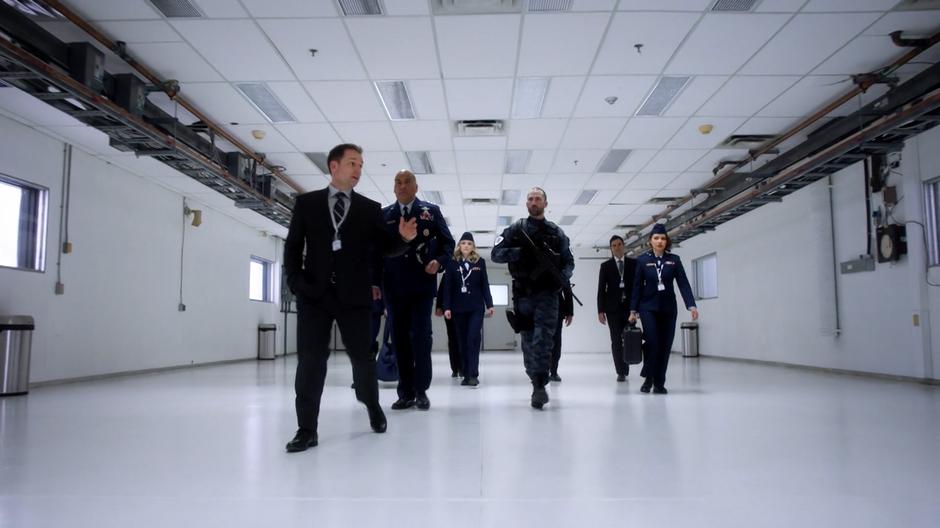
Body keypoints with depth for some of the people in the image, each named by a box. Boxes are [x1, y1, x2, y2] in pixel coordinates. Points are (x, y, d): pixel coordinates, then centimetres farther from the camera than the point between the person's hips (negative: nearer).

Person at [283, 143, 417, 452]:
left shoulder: (370, 209, 8)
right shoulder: (306, 203, 7)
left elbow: (383, 249, 3)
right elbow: (292, 246, 7)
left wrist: (403, 238, -17)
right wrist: (295, 281, -6)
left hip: (354, 296, 1)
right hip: (314, 294, 0)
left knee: (362, 357, 9)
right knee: (310, 359, 0)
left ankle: (373, 406, 35)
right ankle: (307, 429, 8)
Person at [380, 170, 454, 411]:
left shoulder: (431, 211, 7)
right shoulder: (383, 215, 11)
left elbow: (447, 242, 6)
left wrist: (439, 261, -12)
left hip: (422, 284, -2)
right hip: (394, 286, 2)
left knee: (421, 336, -5)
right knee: (399, 338, 4)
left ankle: (421, 390, 6)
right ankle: (406, 392, 11)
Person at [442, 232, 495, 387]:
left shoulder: (480, 262, 5)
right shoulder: (452, 263, 2)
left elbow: (485, 285, 7)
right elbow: (448, 286, 0)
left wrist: (489, 304, 1)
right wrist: (447, 307, -6)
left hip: (476, 307, -1)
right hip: (458, 308, 1)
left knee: (473, 339, -10)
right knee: (463, 341, 6)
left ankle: (474, 374, -11)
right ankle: (466, 374, 14)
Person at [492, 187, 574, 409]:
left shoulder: (557, 233, 11)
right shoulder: (515, 230, 9)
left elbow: (569, 261, 13)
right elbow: (496, 253, 1)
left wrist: (563, 277, -8)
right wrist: (519, 252, -14)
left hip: (547, 293, -1)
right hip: (523, 293, 1)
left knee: (543, 338, -13)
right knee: (528, 340, 7)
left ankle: (539, 385, -16)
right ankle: (536, 382, 18)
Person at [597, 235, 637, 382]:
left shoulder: (634, 264, 7)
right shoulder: (605, 265, 6)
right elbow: (601, 289, 3)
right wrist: (600, 310, -5)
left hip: (629, 307, 0)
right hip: (613, 308, 0)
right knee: (616, 341, -2)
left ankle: (625, 369, 14)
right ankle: (621, 371, 3)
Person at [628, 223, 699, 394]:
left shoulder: (674, 260, 5)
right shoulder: (642, 260, 2)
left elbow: (683, 283, -2)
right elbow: (637, 286, 2)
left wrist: (691, 305, -14)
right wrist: (633, 310, -1)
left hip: (668, 308, 2)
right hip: (648, 307, -2)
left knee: (665, 345, 1)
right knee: (652, 342, -13)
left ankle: (659, 383, 11)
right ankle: (648, 378, 6)